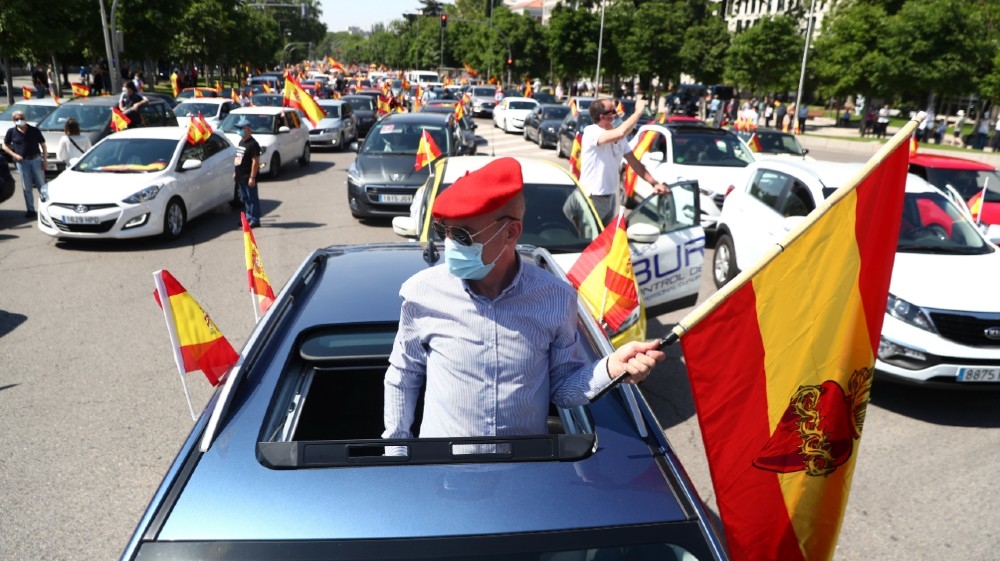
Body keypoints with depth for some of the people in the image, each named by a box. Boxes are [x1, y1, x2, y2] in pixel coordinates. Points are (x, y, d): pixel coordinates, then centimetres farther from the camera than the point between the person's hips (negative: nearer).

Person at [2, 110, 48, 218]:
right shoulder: (11, 132, 2)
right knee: (26, 188, 6)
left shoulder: (34, 131, 0)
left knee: (41, 185, 4)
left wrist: (45, 160, -3)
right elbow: (5, 146, 10)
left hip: (36, 159, -1)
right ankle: (30, 210, 12)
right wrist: (14, 155, -6)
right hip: (22, 161, 1)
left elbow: (43, 146, 4)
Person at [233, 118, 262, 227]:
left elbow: (255, 161, -19)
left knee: (252, 198, -3)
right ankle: (249, 217, 24)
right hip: (240, 176, 10)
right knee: (244, 198, 15)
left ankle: (255, 220, 2)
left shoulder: (253, 144, -15)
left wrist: (252, 177, -22)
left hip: (248, 177, -10)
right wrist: (235, 172, 20)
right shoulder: (241, 142, 15)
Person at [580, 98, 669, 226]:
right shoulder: (591, 132, -18)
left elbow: (634, 162, 7)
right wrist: (638, 111, -23)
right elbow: (620, 133, -36)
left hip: (610, 196, 8)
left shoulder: (618, 138, 5)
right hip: (592, 197, -8)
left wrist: (654, 182, -5)